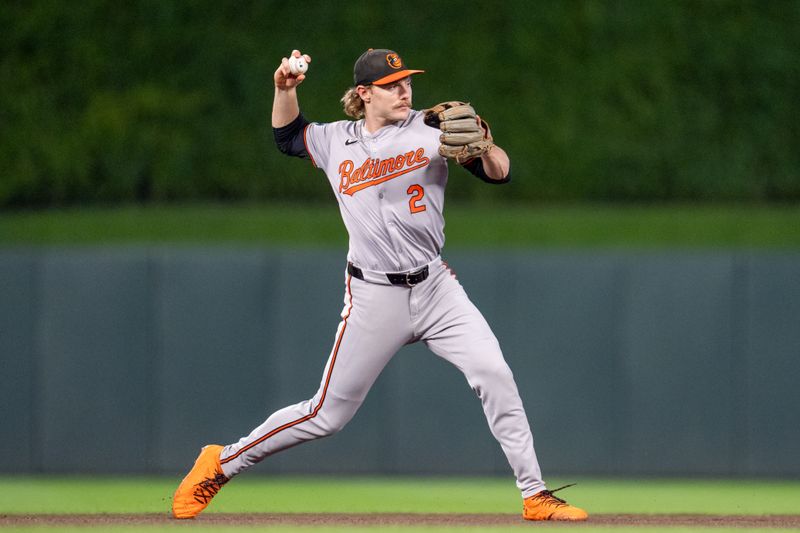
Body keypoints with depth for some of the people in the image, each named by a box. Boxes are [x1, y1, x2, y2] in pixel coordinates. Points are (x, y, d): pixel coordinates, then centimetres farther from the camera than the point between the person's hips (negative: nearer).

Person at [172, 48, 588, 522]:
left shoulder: (431, 131, -1)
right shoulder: (336, 141, 4)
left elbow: (501, 174, -6)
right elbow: (287, 136, 25)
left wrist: (485, 147, -27)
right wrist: (286, 90, 7)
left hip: (436, 288, 1)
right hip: (374, 300, -1)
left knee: (495, 376, -17)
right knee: (328, 415, 2)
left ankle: (535, 495, -9)